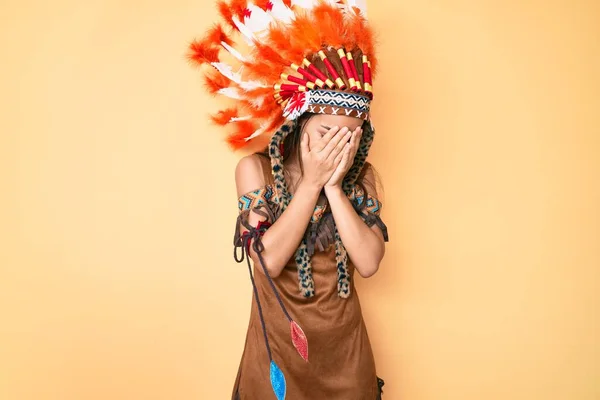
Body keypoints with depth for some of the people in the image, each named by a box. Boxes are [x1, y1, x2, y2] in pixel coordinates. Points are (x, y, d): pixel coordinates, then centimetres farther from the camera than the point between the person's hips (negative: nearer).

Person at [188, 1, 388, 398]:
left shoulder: (361, 175, -6)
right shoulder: (256, 169, -12)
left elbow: (368, 262, -17)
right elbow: (268, 259, -22)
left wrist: (333, 185, -22)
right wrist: (312, 183, -25)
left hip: (344, 340, 2)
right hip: (278, 338, -2)